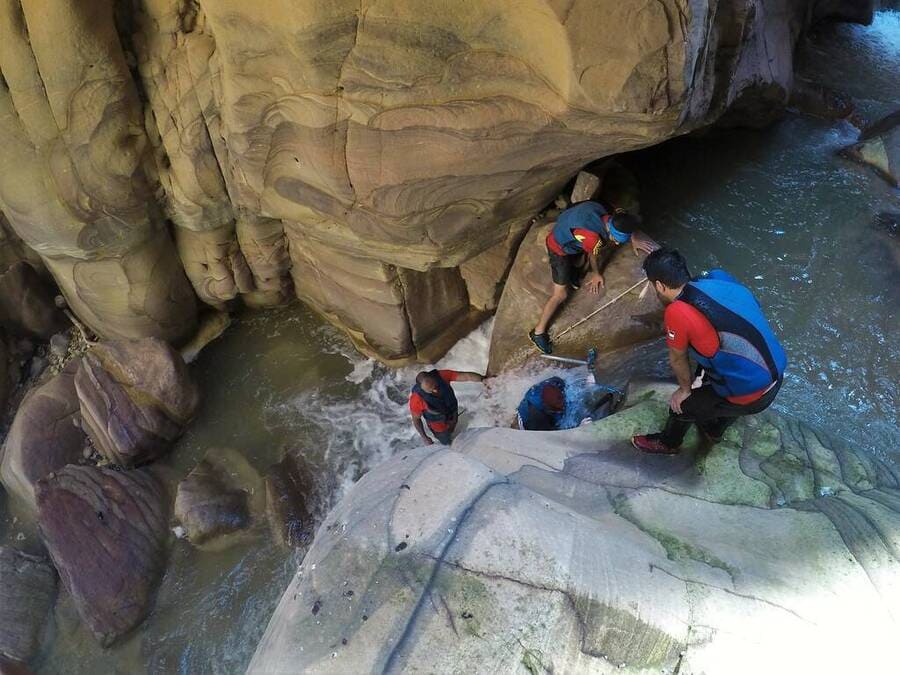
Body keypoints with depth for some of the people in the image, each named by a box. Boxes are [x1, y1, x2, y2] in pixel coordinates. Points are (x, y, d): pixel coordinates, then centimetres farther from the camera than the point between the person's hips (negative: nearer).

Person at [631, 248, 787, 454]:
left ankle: (667, 444, 46)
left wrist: (685, 390, 16)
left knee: (680, 405, 17)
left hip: (750, 395, -7)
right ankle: (713, 430, 60)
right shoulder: (718, 279, 1)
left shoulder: (677, 313, -21)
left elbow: (678, 359, -4)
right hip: (776, 375, 7)